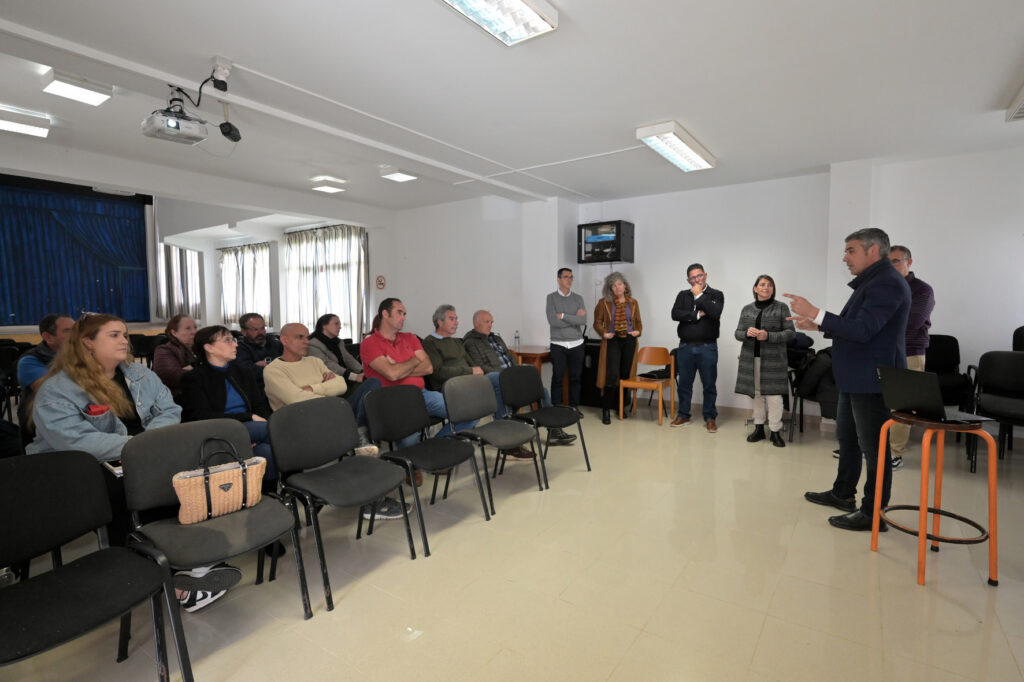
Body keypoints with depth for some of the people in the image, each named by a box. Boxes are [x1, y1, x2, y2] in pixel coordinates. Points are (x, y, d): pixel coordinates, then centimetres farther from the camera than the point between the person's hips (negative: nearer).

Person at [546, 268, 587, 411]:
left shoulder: (578, 298, 7)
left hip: (577, 344, 3)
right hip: (558, 345, -3)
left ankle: (574, 407, 20)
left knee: (575, 377, 9)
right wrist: (574, 318, -8)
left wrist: (563, 316, -13)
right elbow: (553, 321, -15)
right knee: (557, 378, 1)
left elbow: (583, 321, -8)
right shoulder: (551, 297, -1)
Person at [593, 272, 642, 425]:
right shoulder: (604, 303, 2)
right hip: (612, 341, -3)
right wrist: (603, 333, -12)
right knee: (612, 374, -12)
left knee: (625, 374, 8)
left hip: (629, 340, 3)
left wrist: (638, 331, -2)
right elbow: (597, 322, 4)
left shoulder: (633, 303, 10)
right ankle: (606, 409, -4)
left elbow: (638, 321, 17)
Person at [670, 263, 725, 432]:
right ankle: (683, 416, 22)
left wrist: (699, 295, -11)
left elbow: (715, 313, -18)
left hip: (707, 347, -2)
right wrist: (697, 314, -12)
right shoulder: (683, 295, 9)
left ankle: (710, 418, 17)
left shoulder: (716, 295, 2)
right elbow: (675, 314, -7)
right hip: (685, 346, 3)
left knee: (709, 384, 4)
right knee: (684, 383, 10)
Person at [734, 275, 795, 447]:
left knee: (773, 394, -6)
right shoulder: (747, 309, 11)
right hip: (751, 359, 3)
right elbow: (738, 333, 10)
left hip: (773, 359, -3)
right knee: (756, 393, 8)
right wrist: (747, 333, -13)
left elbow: (791, 333, -2)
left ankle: (775, 431, 6)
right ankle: (759, 428, 19)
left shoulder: (782, 308, 2)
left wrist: (769, 336, -17)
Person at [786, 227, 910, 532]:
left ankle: (872, 514, 9)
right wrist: (817, 325, 12)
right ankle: (843, 494, 34)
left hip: (872, 381, -11)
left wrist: (816, 313, -26)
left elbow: (862, 330, -25)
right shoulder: (871, 281, 16)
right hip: (855, 379, 11)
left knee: (873, 446, -1)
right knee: (847, 438, 20)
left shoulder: (887, 283, -16)